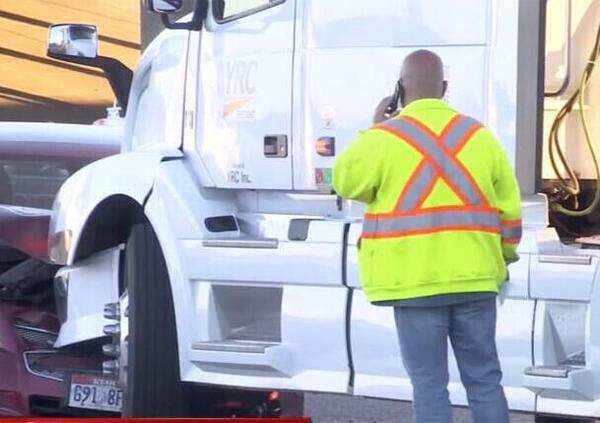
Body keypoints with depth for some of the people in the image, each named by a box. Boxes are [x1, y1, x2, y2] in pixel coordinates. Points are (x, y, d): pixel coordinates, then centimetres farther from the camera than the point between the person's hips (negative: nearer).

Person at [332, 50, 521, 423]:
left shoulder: (384, 138, -7)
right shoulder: (480, 135, 5)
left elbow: (345, 183, 8)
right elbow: (509, 210, 8)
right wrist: (504, 258, 23)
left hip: (416, 281, -3)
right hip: (474, 278, 3)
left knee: (430, 385, 2)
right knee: (484, 380, 10)